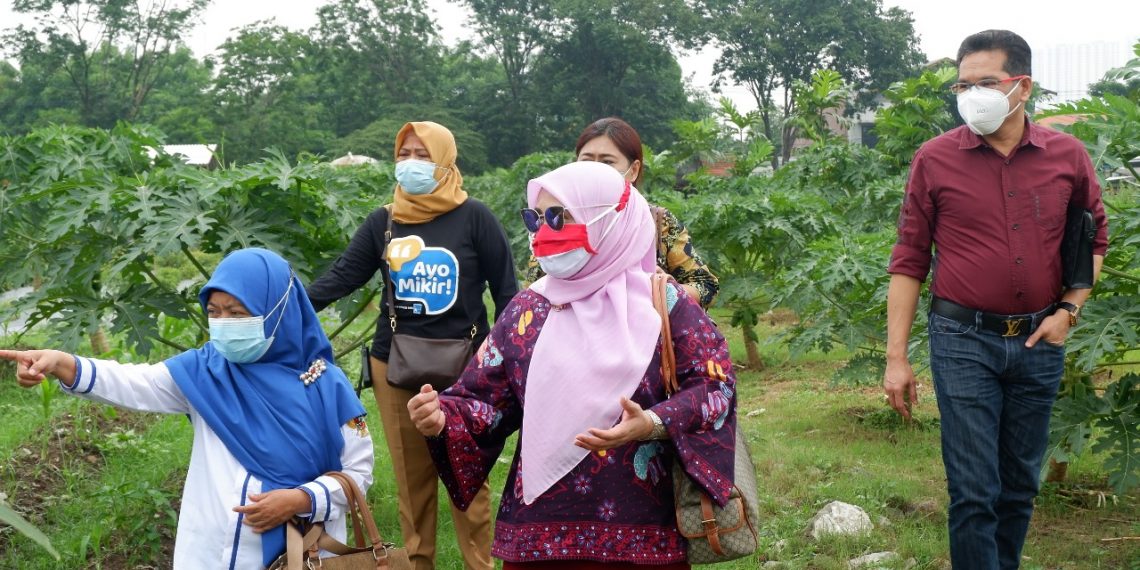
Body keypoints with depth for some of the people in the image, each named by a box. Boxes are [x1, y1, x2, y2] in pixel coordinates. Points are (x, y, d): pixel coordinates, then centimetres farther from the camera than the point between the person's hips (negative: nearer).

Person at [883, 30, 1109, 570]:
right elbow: (909, 261, -3)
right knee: (974, 492, -2)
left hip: (1038, 342, 3)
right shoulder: (935, 159, -6)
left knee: (1020, 485, 14)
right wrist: (896, 358, -6)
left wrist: (1069, 309, -2)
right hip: (964, 341, -3)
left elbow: (1094, 239, 13)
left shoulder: (1068, 156, 0)